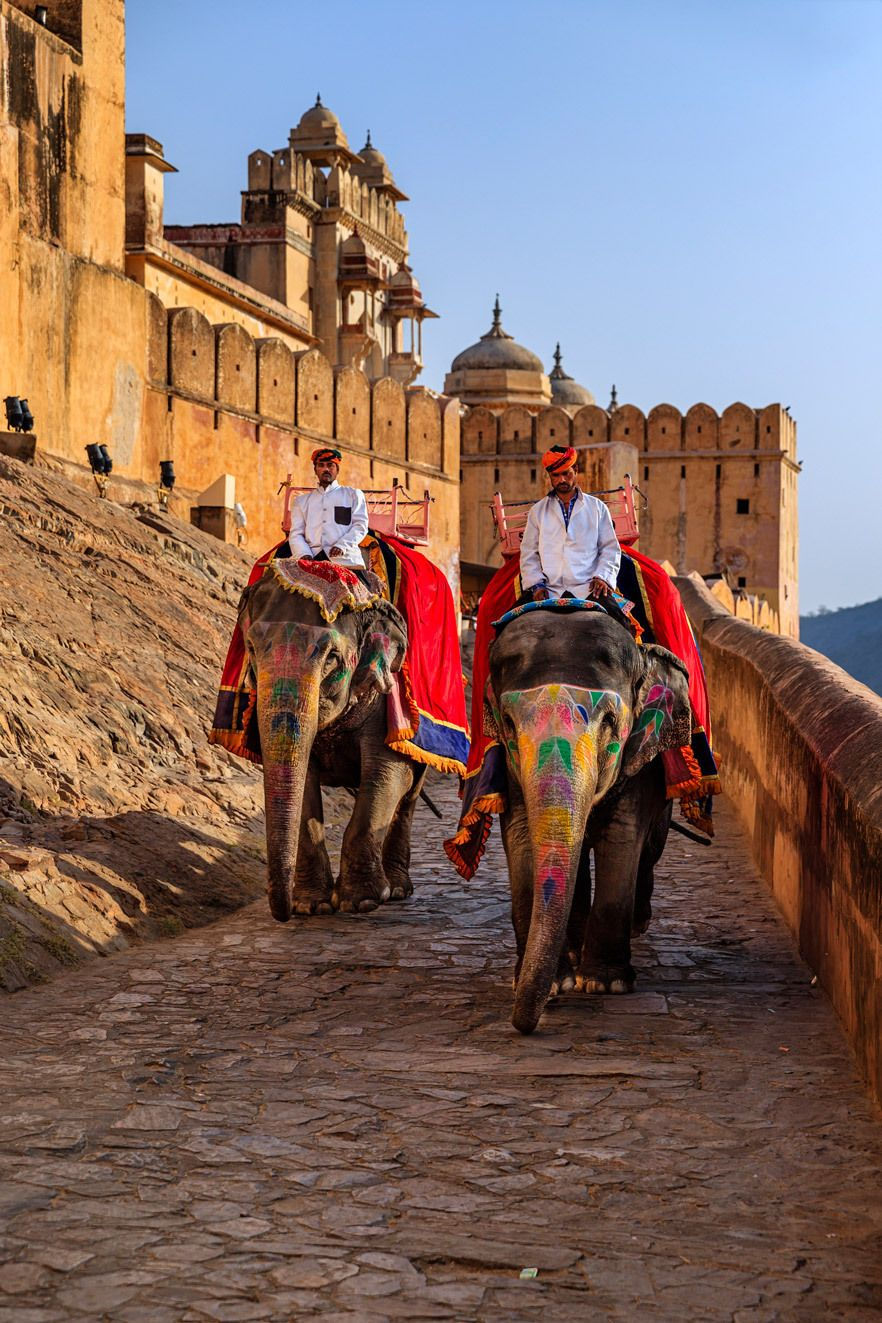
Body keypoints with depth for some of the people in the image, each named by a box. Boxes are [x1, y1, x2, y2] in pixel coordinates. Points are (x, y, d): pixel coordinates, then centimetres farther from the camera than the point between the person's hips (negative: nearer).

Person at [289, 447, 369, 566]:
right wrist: (304, 554, -4)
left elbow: (360, 526, 8)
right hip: (312, 560, 2)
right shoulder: (302, 500, 26)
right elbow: (296, 534, 17)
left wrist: (342, 546, -10)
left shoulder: (353, 495, 20)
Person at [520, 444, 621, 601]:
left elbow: (610, 548, 13)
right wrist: (536, 584, -2)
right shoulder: (538, 511, 19)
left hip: (588, 590, 0)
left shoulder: (597, 507, 16)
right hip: (550, 591, 1)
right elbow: (529, 553, 14)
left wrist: (603, 577, -4)